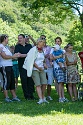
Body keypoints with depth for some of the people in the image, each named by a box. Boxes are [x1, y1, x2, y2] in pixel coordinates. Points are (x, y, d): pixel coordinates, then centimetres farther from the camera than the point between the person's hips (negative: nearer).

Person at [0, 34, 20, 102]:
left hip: (10, 66, 9)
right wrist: (13, 56, -11)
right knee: (6, 81, -6)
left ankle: (14, 96, 13)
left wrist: (15, 56, 6)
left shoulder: (6, 47, 19)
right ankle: (6, 97, 0)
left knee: (12, 81, 8)